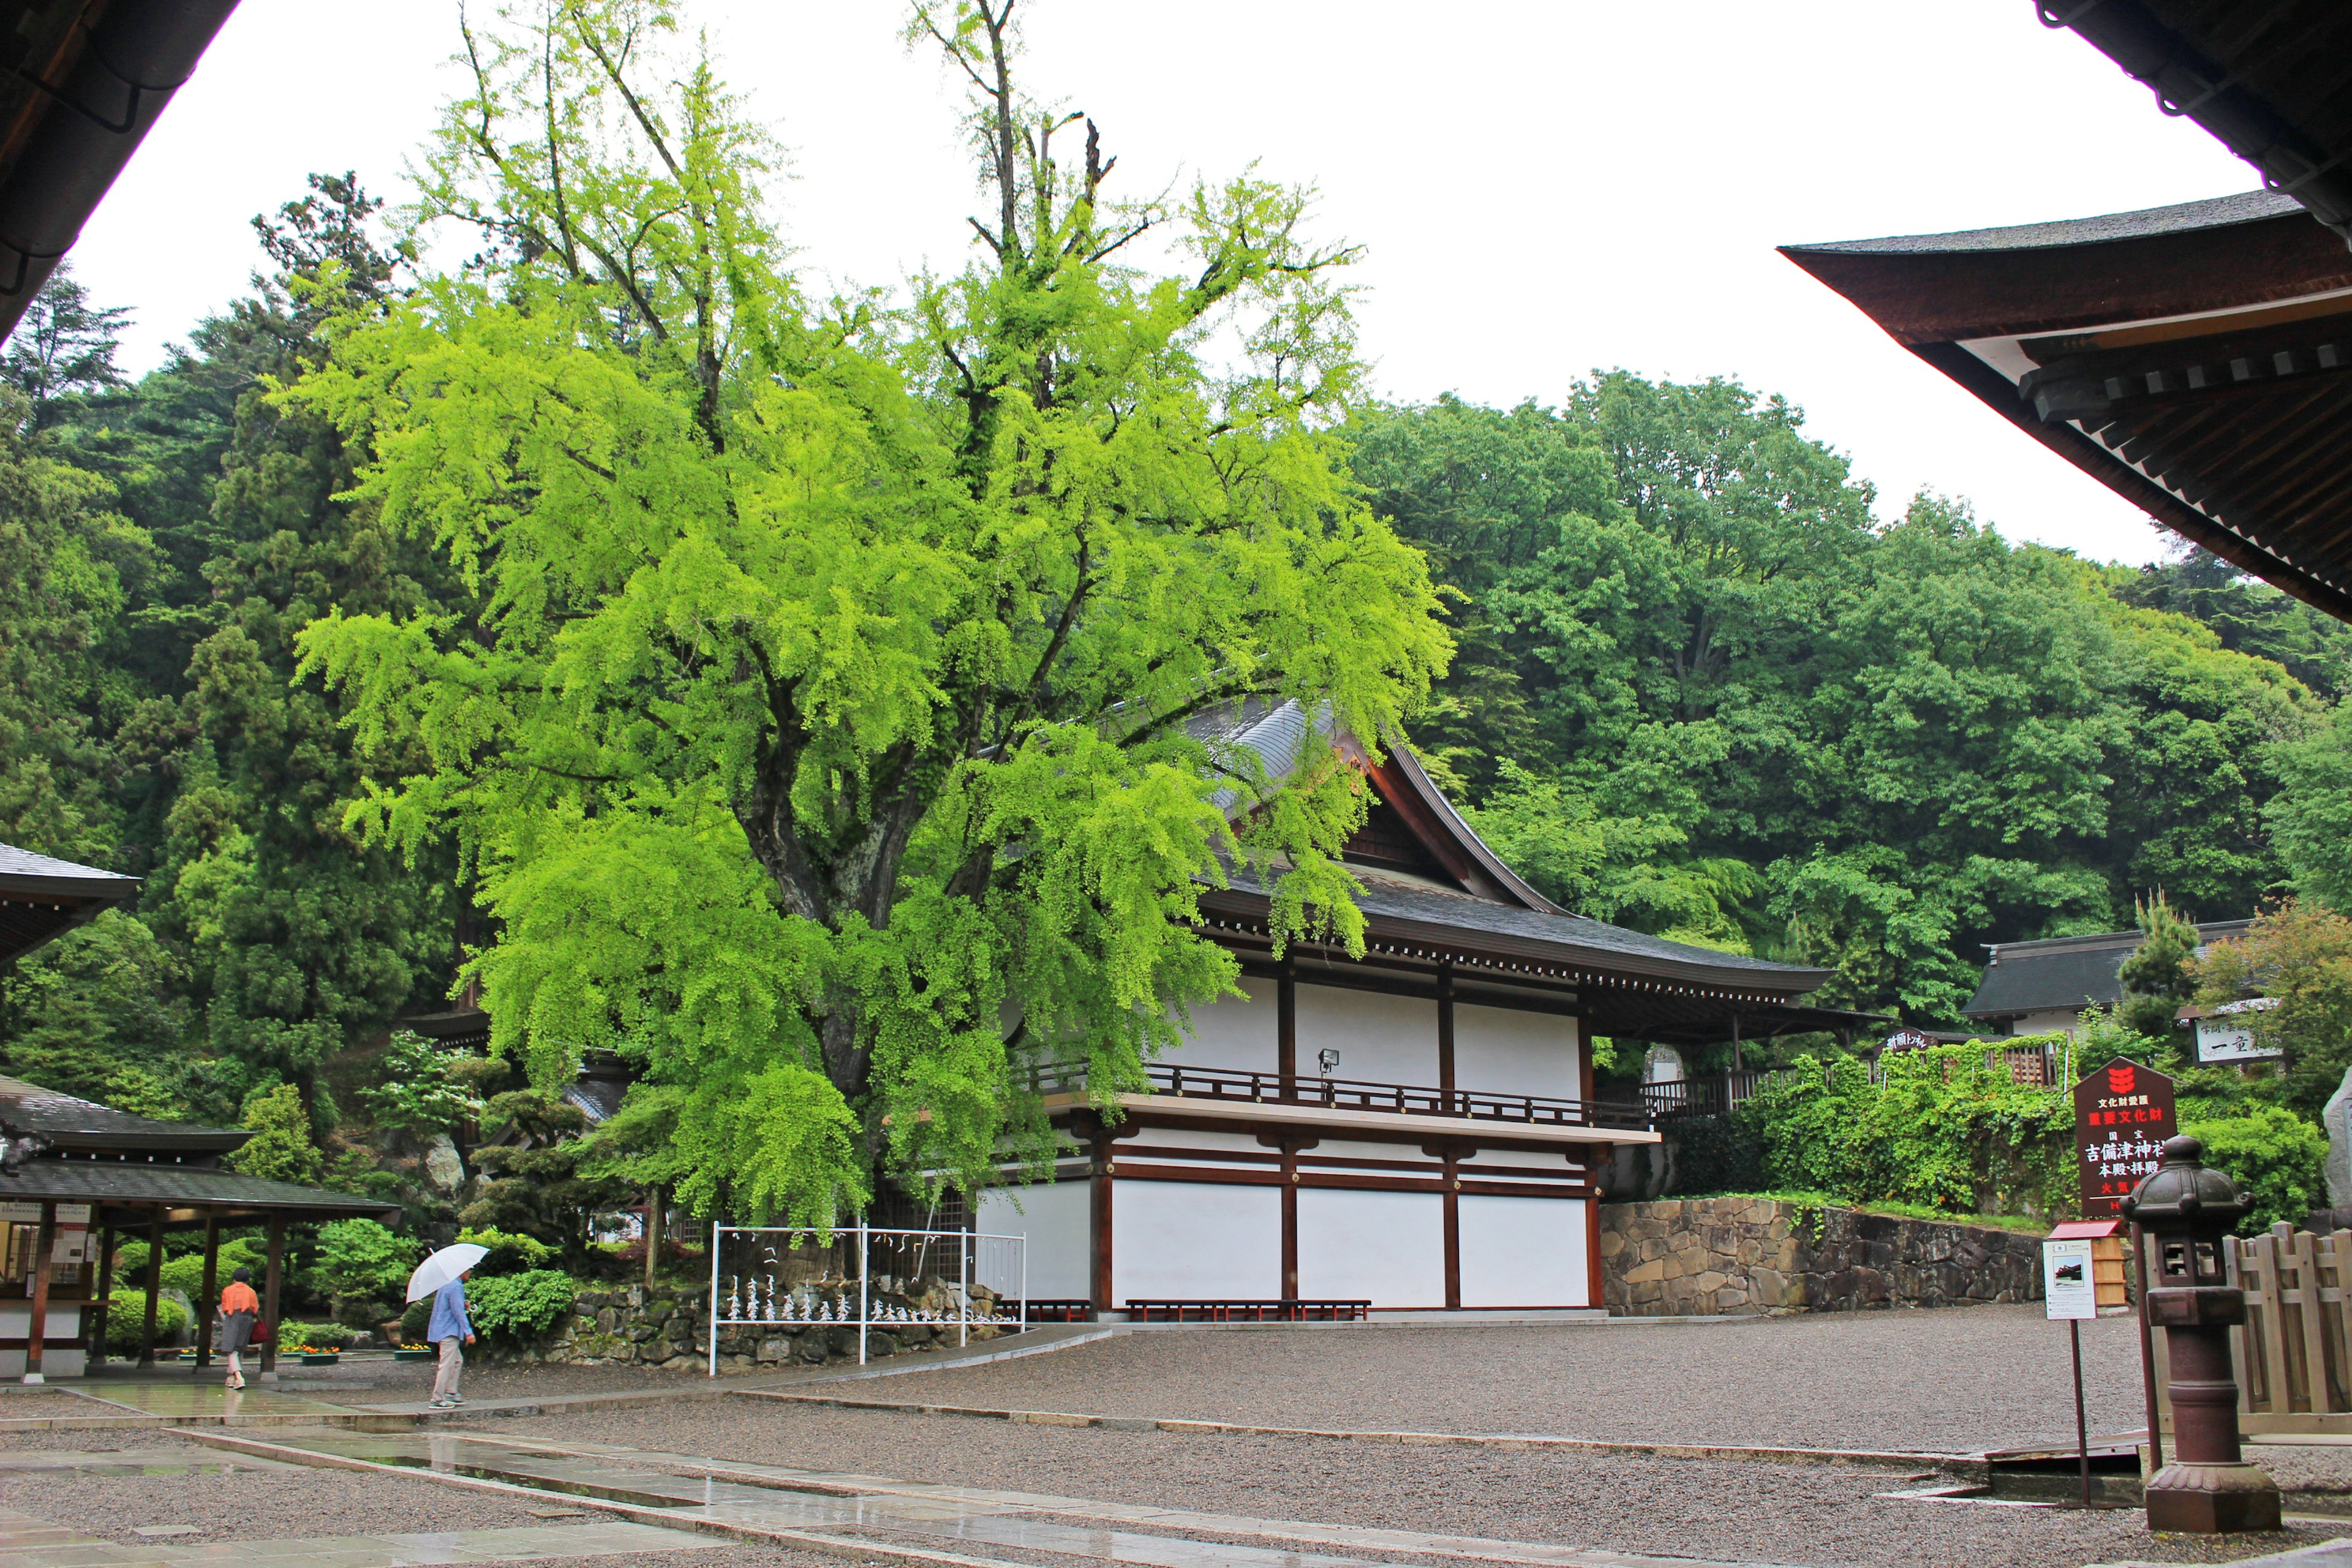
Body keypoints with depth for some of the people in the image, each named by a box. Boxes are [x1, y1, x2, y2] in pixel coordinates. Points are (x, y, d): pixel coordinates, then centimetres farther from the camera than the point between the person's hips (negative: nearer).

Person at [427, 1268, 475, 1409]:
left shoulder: (446, 1284, 15)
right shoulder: (456, 1287, -16)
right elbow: (458, 1311, -21)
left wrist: (463, 1304, 11)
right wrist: (468, 1332, -21)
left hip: (443, 1331, 10)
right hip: (449, 1332, -10)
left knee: (458, 1361, 17)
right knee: (447, 1365, -8)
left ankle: (450, 1393, 18)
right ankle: (438, 1400, -7)